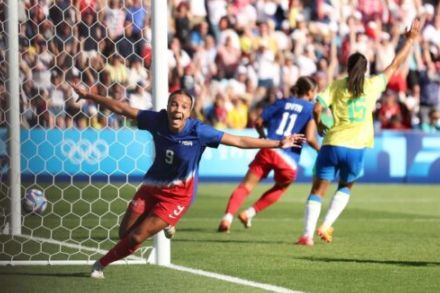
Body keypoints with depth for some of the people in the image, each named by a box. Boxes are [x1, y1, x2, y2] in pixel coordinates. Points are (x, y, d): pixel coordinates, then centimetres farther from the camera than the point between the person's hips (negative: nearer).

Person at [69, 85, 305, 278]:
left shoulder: (198, 132, -25)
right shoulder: (157, 120, -17)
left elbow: (240, 141, -21)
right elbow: (122, 108, -7)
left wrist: (279, 144, -22)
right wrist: (88, 95, -4)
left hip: (177, 195, -3)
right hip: (152, 186, 4)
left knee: (136, 238, -6)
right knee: (124, 233, 8)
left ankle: (102, 264, 22)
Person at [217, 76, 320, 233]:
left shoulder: (282, 102, 16)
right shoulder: (312, 109, 5)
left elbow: (258, 123, 14)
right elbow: (310, 138, -8)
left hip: (268, 150, 2)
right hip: (289, 158, -2)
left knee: (246, 185, -1)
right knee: (280, 188, 25)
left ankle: (228, 217, -22)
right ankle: (249, 213, 13)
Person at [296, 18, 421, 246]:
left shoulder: (336, 86, 2)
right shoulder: (373, 85, 4)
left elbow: (317, 109, -9)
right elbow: (395, 65, 16)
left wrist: (320, 126, 12)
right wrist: (410, 40, 26)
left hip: (332, 144, -1)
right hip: (356, 148, 1)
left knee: (318, 190, 3)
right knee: (345, 188, 24)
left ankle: (308, 234, -10)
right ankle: (326, 226, 8)